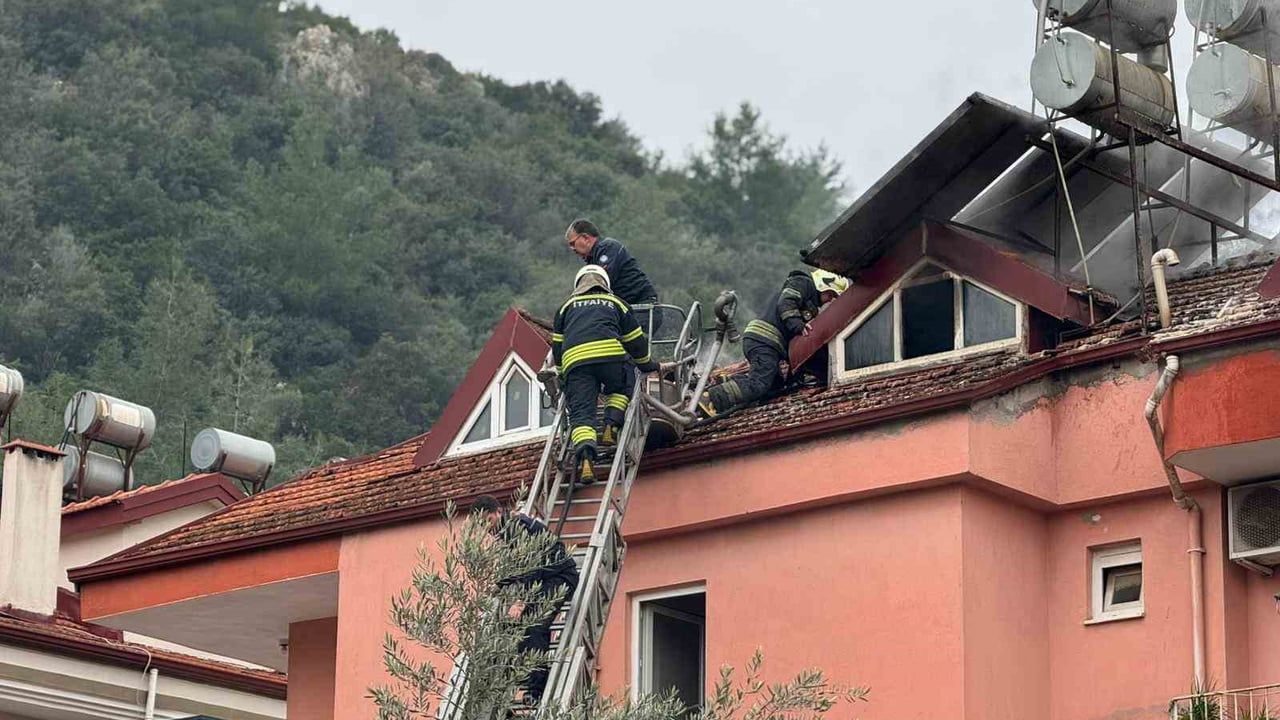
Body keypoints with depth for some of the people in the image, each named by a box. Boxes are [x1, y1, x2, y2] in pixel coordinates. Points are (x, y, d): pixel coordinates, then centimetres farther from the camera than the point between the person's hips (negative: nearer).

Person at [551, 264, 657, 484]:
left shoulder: (567, 306, 33)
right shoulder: (616, 303, 30)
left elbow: (557, 346, 32)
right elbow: (636, 341, 33)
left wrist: (563, 376, 44)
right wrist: (646, 365, 50)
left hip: (574, 359, 0)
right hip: (611, 354, 0)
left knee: (581, 413, -4)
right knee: (622, 388, 27)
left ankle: (585, 454, -29)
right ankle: (612, 427, 3)